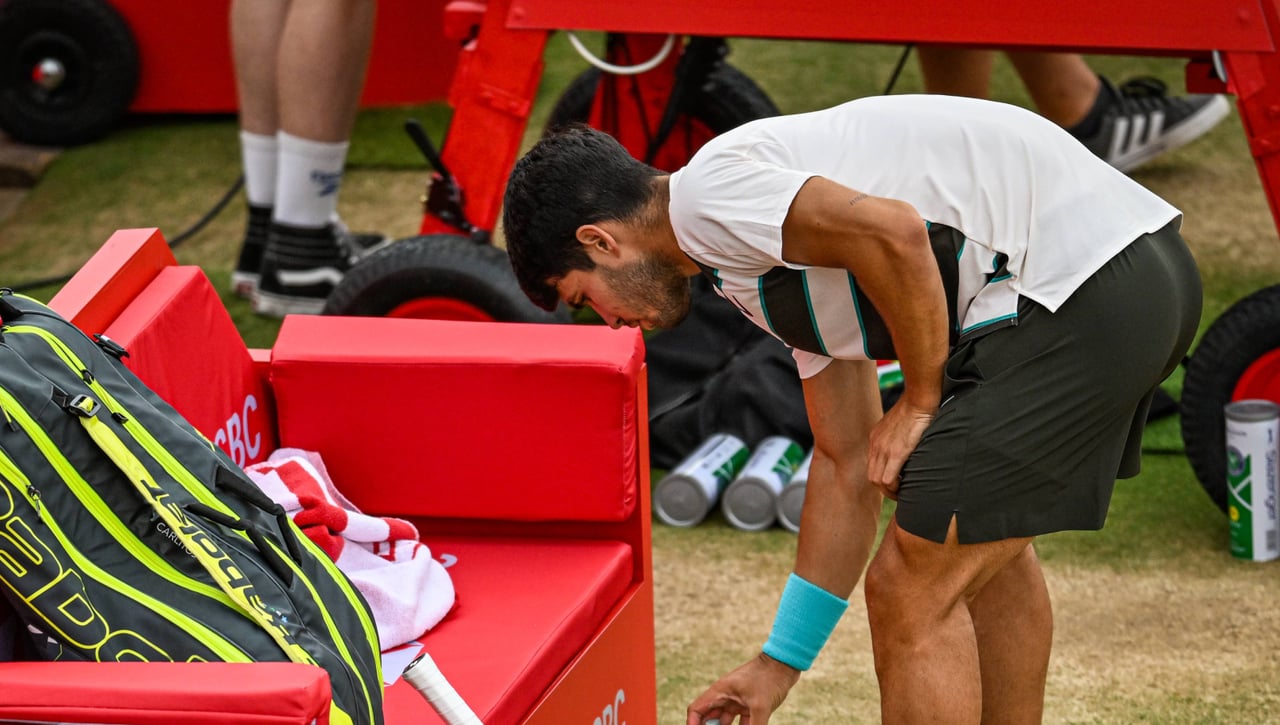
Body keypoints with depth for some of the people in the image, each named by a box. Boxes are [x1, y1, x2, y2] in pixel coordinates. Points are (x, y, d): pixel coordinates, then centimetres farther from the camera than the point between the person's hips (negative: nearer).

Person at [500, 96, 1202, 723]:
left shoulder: (709, 190, -5)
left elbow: (893, 234, -22)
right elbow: (848, 467, 27)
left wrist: (921, 400, -6)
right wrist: (781, 661, 31)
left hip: (1078, 283, -11)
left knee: (913, 590, -4)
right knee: (986, 539, 31)